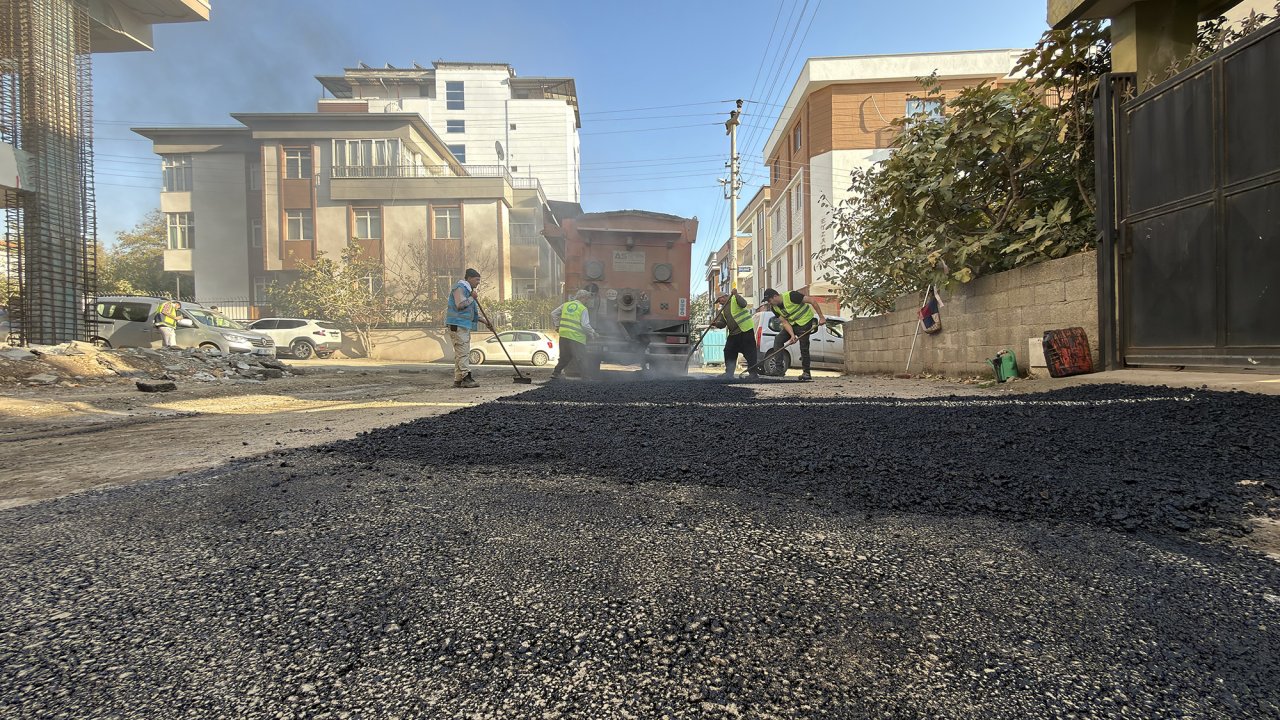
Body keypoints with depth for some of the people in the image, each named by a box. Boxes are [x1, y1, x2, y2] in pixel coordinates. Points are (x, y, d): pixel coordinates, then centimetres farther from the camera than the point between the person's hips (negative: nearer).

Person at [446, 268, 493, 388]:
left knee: (463, 353, 9)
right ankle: (466, 378, -16)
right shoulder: (459, 288, -8)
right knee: (463, 352, -14)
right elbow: (460, 305, -23)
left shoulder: (468, 290, 24)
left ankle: (458, 380, 12)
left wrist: (485, 321, 25)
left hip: (465, 325, 10)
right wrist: (472, 298, -10)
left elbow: (473, 312, 29)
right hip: (457, 325, -10)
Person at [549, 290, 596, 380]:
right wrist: (592, 331, 4)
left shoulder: (566, 305, 13)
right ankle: (584, 377, 3)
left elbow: (553, 313, 17)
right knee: (581, 359, 2)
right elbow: (585, 325, -11)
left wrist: (557, 325, 21)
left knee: (564, 357, 20)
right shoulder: (583, 309, -5)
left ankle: (555, 373, 20)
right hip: (576, 337, -6)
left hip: (563, 335, 6)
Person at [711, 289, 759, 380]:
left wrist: (736, 294, -27)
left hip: (746, 330, -8)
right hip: (733, 333, 8)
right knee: (729, 353, 8)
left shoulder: (735, 299, 1)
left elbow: (743, 304, -19)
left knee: (749, 353, -8)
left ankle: (754, 374, -5)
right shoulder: (722, 309, 20)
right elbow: (723, 323, 12)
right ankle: (729, 374, 15)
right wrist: (716, 324, -8)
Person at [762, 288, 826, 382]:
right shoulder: (774, 308, -5)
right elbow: (785, 322, -7)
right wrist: (792, 335, -22)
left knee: (804, 347, -10)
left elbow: (812, 301, -23)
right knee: (778, 339, -7)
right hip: (792, 324, 7)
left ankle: (806, 373, 1)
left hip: (805, 322, -7)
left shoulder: (791, 296, -27)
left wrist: (821, 317, -22)